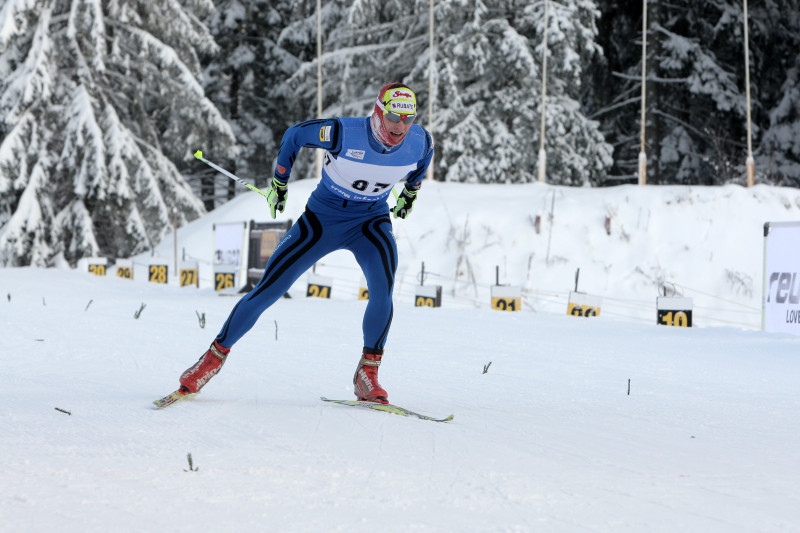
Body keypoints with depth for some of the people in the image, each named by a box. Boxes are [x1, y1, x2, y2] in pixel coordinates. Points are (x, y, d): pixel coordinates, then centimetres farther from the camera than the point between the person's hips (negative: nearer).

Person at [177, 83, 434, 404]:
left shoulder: (420, 142, -18)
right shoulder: (344, 133, -28)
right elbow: (295, 135, -9)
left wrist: (411, 191, 22)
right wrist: (279, 183, 1)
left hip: (371, 221, 2)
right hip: (322, 218, -2)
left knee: (382, 288, -28)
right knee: (267, 291, -6)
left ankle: (367, 373, -13)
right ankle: (215, 356, 12)